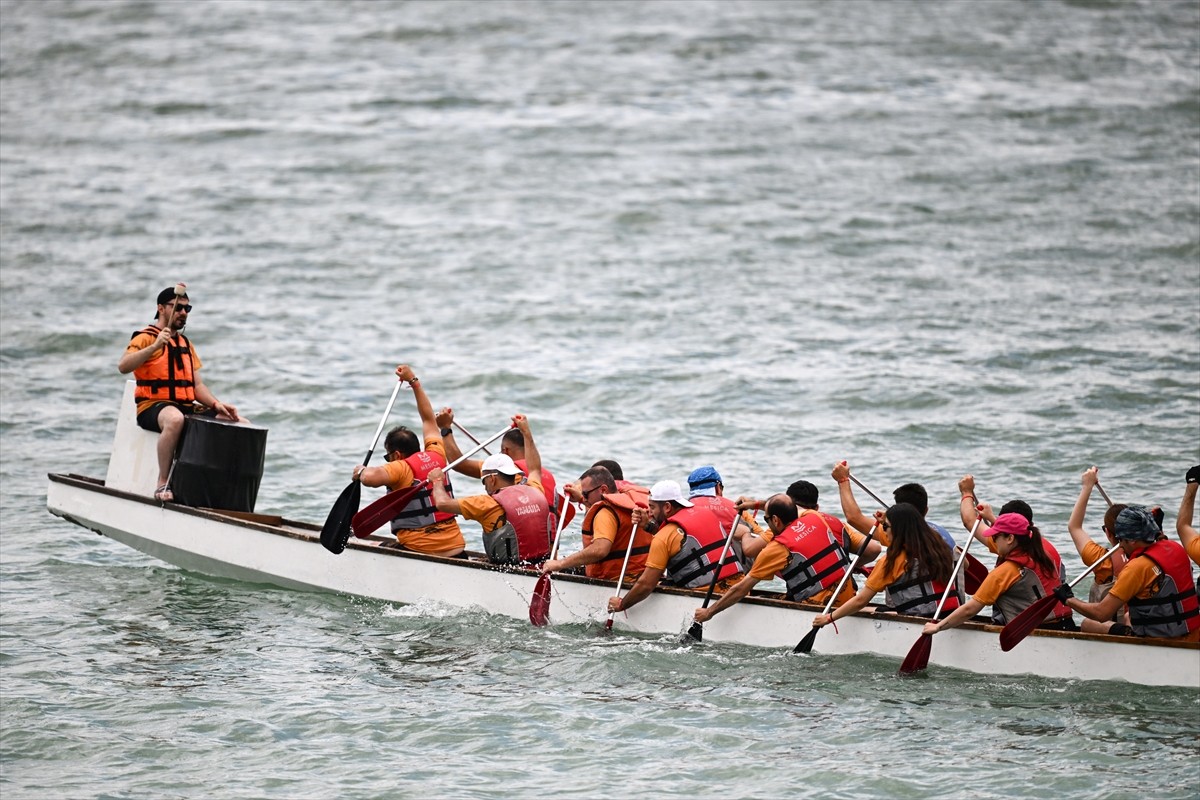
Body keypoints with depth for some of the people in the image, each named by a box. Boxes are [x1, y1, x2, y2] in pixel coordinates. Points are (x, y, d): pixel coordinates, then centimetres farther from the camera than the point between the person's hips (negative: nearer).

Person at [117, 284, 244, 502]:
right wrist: (155, 346, -27)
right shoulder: (145, 338, 0)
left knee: (239, 425, -6)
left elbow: (197, 385, 20)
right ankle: (163, 484, -36)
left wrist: (217, 404, 1)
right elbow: (123, 367, -18)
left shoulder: (186, 344, 23)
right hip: (153, 407, -7)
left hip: (188, 408, 7)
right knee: (175, 419, -44)